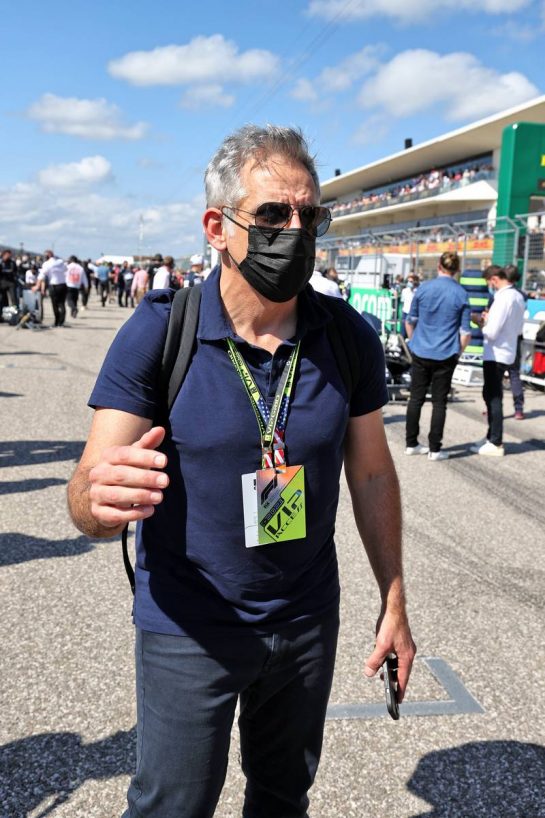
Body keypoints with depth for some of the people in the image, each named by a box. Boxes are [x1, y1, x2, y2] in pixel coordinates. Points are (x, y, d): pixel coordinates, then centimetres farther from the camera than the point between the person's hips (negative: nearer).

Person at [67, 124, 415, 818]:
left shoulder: (350, 339, -8)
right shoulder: (157, 332, -17)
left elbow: (371, 475, 2)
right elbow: (87, 494, -20)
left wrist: (394, 605, 4)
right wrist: (101, 497, -44)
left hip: (308, 621, 3)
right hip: (187, 630, -3)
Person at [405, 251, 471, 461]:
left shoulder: (423, 288, -1)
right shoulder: (461, 294, -4)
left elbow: (410, 321, 6)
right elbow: (465, 332, -4)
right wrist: (458, 352, 10)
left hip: (420, 353, 2)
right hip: (445, 356, -1)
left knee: (416, 398, 11)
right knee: (439, 402, 5)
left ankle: (411, 444, 17)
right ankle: (434, 449, 9)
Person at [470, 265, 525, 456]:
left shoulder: (502, 298, -20)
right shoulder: (518, 296, 7)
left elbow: (491, 333, -21)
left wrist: (480, 322, -3)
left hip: (496, 354, -9)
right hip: (507, 352, 9)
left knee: (493, 397, 0)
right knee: (492, 395, 19)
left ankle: (495, 444, 7)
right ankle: (492, 437, 29)